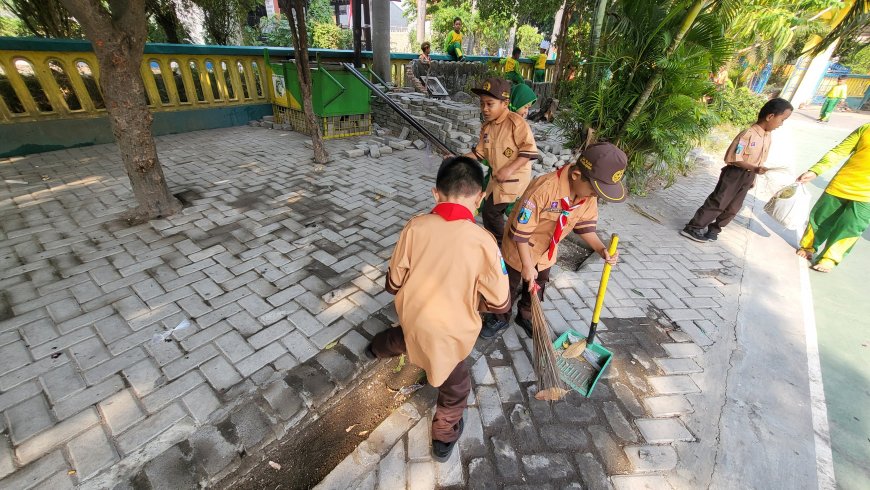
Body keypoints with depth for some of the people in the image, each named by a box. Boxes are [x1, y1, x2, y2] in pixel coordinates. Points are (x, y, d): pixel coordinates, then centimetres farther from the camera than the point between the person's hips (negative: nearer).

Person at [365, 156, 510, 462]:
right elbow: (500, 303, -15)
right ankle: (444, 438, 50)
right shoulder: (482, 240, -25)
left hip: (412, 315, 4)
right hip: (449, 331, -3)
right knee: (454, 389, 26)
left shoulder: (416, 226, -18)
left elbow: (393, 284, -6)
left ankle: (377, 350, 70)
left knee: (407, 334, 40)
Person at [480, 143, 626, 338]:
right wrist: (527, 266, -21)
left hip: (546, 253, 6)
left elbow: (585, 225, 2)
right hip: (520, 250, -6)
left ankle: (526, 317, 49)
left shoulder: (589, 195, -14)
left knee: (537, 287, 24)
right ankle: (500, 318, 39)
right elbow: (520, 231, -29)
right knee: (509, 287, 14)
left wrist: (601, 249, -15)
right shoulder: (544, 188, -36)